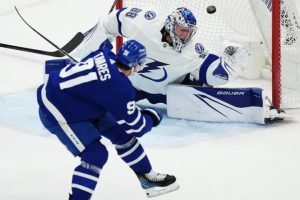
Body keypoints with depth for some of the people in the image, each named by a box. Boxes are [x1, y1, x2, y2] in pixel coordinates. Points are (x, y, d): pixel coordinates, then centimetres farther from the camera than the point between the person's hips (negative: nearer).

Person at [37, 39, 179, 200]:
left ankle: (147, 177, 29)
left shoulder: (105, 54, -9)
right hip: (56, 112, -9)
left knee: (120, 132, 14)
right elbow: (136, 127, -16)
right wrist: (151, 118, 4)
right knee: (95, 155, -16)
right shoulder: (120, 89, -29)